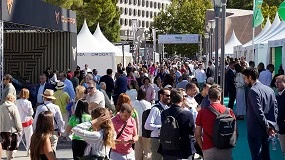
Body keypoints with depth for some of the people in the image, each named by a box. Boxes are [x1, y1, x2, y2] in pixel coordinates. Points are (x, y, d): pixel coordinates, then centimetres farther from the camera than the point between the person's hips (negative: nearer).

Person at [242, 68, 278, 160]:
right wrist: (272, 126, 1)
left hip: (255, 130, -7)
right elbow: (275, 109, 6)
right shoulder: (269, 89, 7)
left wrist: (267, 126, -12)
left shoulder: (253, 91, -16)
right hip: (266, 131, 8)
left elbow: (259, 111, -21)